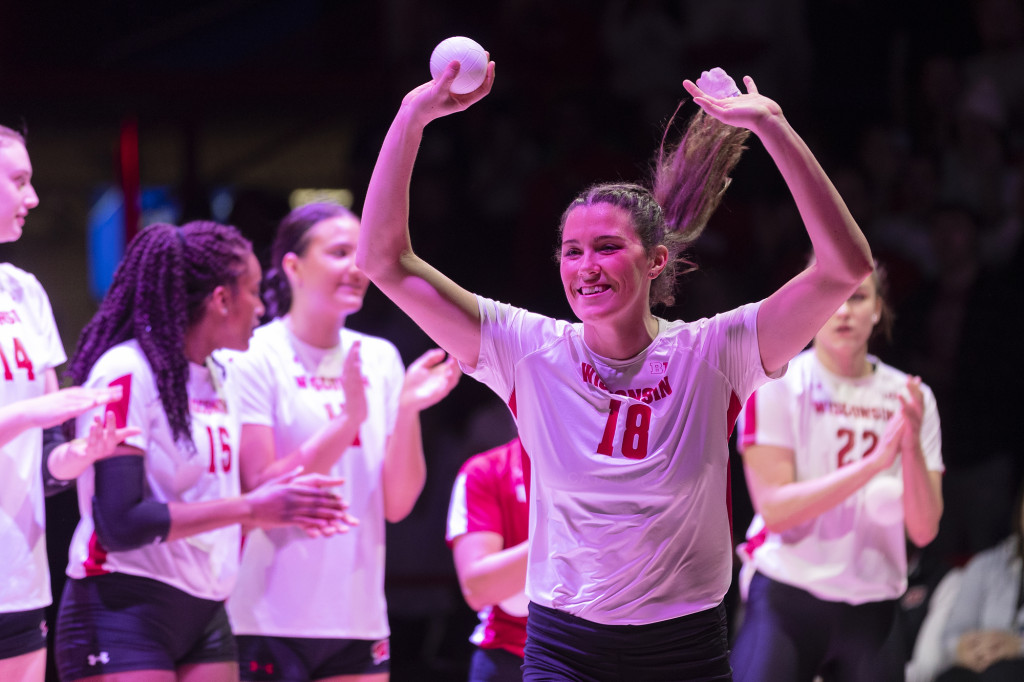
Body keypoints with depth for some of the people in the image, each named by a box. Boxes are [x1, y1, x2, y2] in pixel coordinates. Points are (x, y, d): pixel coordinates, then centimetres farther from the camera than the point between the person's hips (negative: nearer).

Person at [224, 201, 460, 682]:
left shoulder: (380, 359, 9)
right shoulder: (253, 358, -5)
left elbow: (397, 505, 5)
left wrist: (408, 409, -9)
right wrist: (350, 417, -20)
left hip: (358, 621, 5)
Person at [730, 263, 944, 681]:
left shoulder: (909, 398, 8)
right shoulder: (776, 385, -2)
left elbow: (924, 530, 1)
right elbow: (775, 509, -13)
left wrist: (911, 447, -16)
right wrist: (874, 462, -20)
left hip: (873, 609, 4)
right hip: (786, 599, -3)